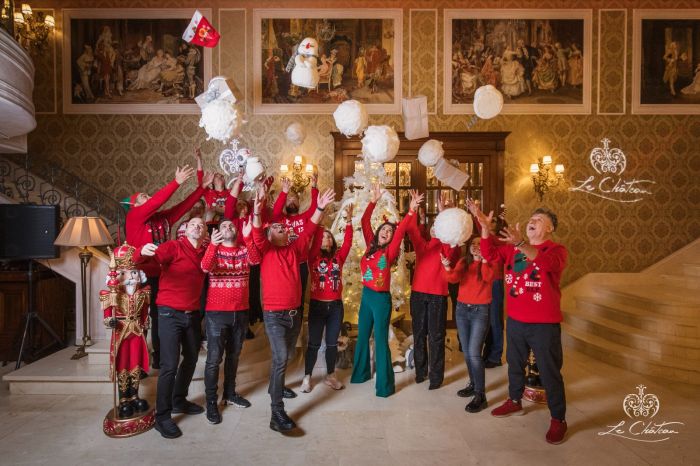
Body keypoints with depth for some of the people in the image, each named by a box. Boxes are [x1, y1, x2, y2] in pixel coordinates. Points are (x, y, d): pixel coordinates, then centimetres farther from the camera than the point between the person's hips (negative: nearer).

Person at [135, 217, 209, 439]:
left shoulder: (205, 252, 9)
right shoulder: (173, 247, -10)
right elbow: (142, 259, -21)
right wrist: (142, 252, -45)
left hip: (192, 314, 7)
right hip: (170, 313, -6)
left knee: (191, 359, 18)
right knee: (170, 365, -7)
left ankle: (179, 400, 37)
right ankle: (162, 416, 6)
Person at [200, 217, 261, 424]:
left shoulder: (244, 249, 6)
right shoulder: (214, 249, -1)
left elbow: (255, 260, -17)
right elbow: (205, 268, -23)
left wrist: (247, 238, -32)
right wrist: (213, 245, -40)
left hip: (241, 312, 4)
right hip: (217, 312, -3)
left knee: (234, 355, 16)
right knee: (214, 358, -1)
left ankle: (230, 393, 31)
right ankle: (211, 402, 11)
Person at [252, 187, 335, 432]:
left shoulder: (294, 249, 9)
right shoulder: (266, 251, -2)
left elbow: (309, 230, 2)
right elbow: (257, 235, -20)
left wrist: (320, 208, -8)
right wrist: (257, 212, -37)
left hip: (294, 313, 6)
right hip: (274, 315, -5)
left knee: (283, 357, 21)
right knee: (280, 358, -14)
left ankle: (276, 386, 46)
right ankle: (277, 413, -9)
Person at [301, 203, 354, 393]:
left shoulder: (338, 257, 6)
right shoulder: (314, 257, -1)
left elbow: (348, 242, -6)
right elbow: (314, 239, -15)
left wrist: (348, 220, -14)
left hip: (336, 306, 3)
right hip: (317, 305, -2)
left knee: (332, 343, 12)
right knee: (314, 343, 5)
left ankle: (330, 376, 27)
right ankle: (307, 377, 19)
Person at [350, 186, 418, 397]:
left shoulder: (390, 251, -6)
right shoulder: (371, 246, 6)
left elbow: (400, 230, -19)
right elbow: (365, 222, 2)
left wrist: (411, 210, -28)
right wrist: (373, 202, -4)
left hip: (381, 298, -6)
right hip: (366, 295, 6)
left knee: (381, 341, -1)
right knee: (362, 336, 17)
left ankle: (385, 385, 9)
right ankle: (361, 373, 36)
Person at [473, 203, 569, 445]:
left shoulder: (557, 250, -10)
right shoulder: (514, 247, 6)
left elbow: (547, 262, -33)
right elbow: (490, 254, -4)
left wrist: (521, 244, -48)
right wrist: (485, 227, -17)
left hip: (544, 323, -5)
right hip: (515, 320, 6)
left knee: (549, 371, 5)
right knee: (514, 364, 21)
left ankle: (558, 419, 22)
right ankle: (514, 401, 42)